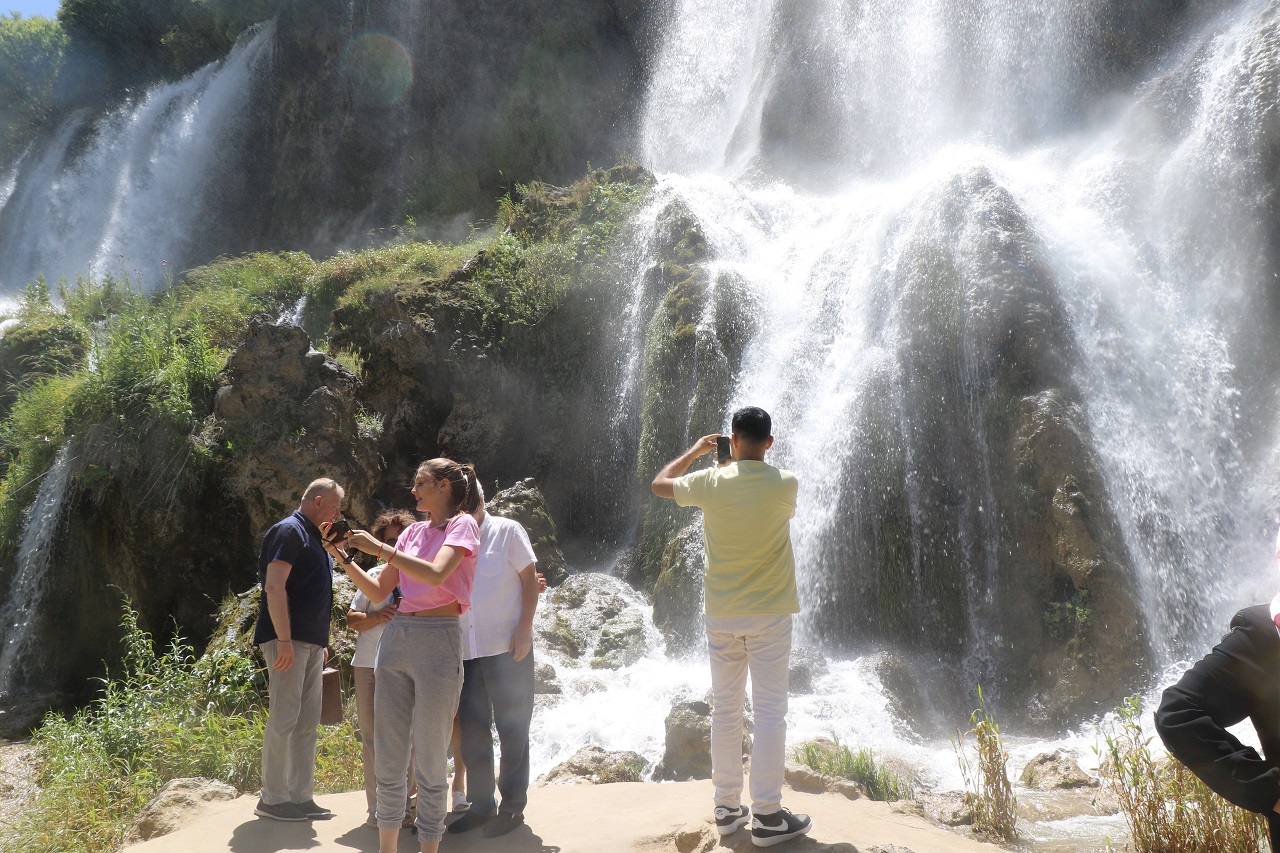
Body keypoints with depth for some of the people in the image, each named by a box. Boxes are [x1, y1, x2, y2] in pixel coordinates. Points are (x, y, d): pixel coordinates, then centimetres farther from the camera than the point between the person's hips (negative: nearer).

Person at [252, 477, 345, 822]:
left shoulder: (312, 537, 21)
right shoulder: (289, 531, -8)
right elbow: (274, 586, -17)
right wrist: (284, 640, -23)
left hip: (311, 644, 10)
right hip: (288, 641, -10)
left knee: (308, 723, 9)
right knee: (284, 719, -6)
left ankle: (301, 797, 15)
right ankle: (272, 798, 3)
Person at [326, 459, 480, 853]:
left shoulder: (462, 524, -2)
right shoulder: (413, 531, 16)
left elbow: (436, 575, -20)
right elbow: (378, 592, 17)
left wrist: (379, 547, -17)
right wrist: (345, 558, 6)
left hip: (437, 641, -6)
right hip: (395, 639, 7)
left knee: (430, 761, -1)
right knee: (387, 757, 9)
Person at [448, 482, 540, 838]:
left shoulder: (507, 531, -2)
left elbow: (530, 579, -4)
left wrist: (525, 629, -13)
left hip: (507, 648, -4)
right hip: (465, 650, 5)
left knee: (511, 728, 4)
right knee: (472, 728, 10)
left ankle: (512, 805, 15)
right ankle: (481, 804, 23)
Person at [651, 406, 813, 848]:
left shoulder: (710, 482, -5)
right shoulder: (785, 483, -9)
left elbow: (659, 484, 14)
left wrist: (695, 451, 25)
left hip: (722, 615, 2)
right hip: (769, 614, -2)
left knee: (725, 709, 10)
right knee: (770, 711, 1)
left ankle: (727, 807, 18)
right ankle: (767, 816, 2)